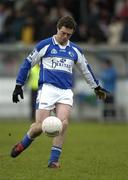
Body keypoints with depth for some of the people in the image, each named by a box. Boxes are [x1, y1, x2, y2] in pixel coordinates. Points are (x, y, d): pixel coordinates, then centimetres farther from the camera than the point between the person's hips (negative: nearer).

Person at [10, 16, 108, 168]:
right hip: (47, 88, -3)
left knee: (63, 123, -17)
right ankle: (23, 144, 18)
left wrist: (97, 87, 36)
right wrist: (18, 85, 4)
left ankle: (53, 160, -10)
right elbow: (27, 63, 7)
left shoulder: (75, 50, 15)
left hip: (66, 92, 3)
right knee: (40, 126, -11)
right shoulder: (44, 45, 2)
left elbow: (86, 69, 30)